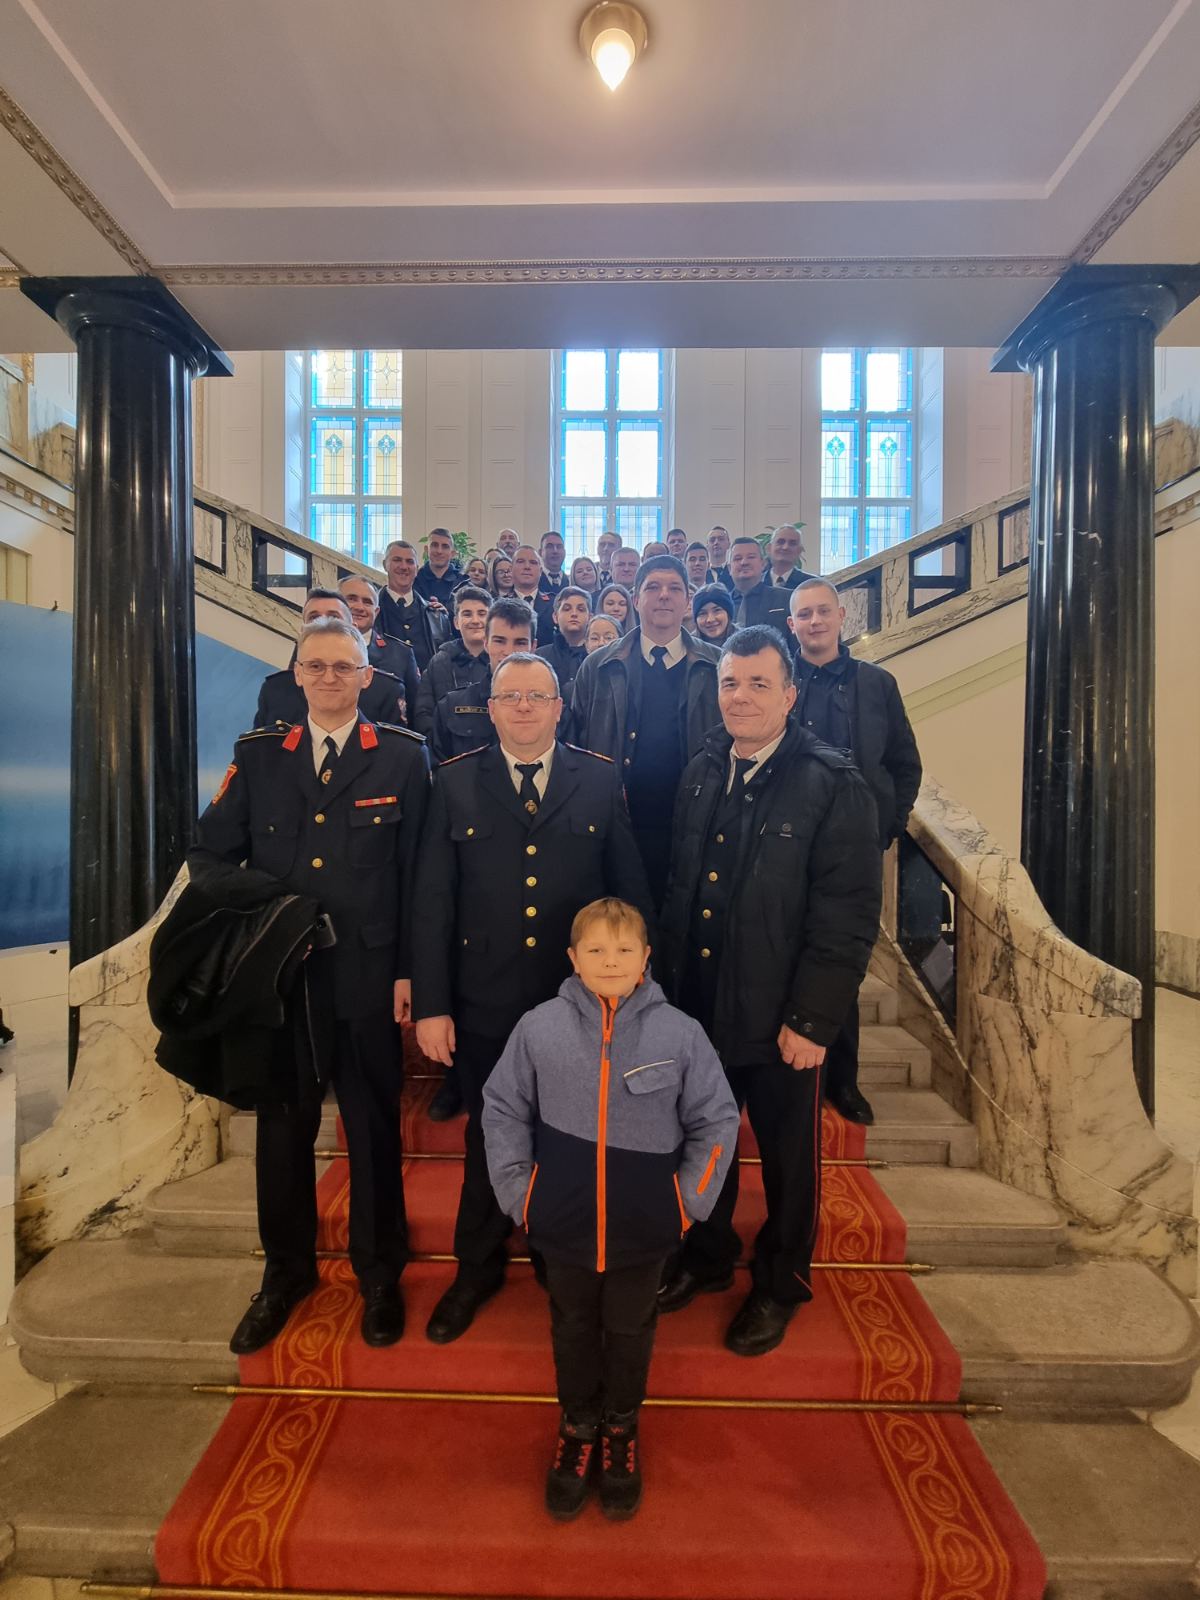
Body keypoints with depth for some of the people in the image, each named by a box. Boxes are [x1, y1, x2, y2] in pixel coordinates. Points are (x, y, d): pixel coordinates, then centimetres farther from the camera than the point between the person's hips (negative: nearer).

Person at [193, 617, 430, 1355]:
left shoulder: (404, 757, -2)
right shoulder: (257, 754, 6)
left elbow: (418, 873, -4)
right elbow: (212, 852, 9)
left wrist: (409, 971, -6)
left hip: (369, 975, -2)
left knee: (374, 1125, 11)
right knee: (283, 1124, 16)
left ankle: (379, 1273, 34)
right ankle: (287, 1271, 39)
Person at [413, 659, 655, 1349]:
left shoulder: (601, 780, -2)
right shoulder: (454, 782, -2)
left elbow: (632, 889, 1)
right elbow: (433, 901, -4)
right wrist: (431, 1004, -6)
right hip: (485, 1004, 0)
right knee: (488, 1137, 18)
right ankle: (479, 1268, 43)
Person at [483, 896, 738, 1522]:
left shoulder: (680, 1033, -16)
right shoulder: (538, 1027, -14)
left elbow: (717, 1120, -4)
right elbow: (502, 1108, 0)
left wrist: (689, 1199, -3)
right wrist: (517, 1191, -2)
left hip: (644, 1229, 0)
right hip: (562, 1224, 1)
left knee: (630, 1334, 22)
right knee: (573, 1330, 23)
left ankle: (621, 1430, 50)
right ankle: (577, 1426, 50)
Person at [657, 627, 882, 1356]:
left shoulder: (833, 784, -13)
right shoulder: (701, 774, 3)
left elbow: (849, 916, -15)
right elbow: (678, 886, 7)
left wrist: (812, 1021, -15)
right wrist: (674, 983, 5)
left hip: (781, 1018, -4)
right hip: (698, 1004, 5)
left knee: (788, 1156, 17)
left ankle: (780, 1283, 43)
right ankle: (707, 1254, 48)